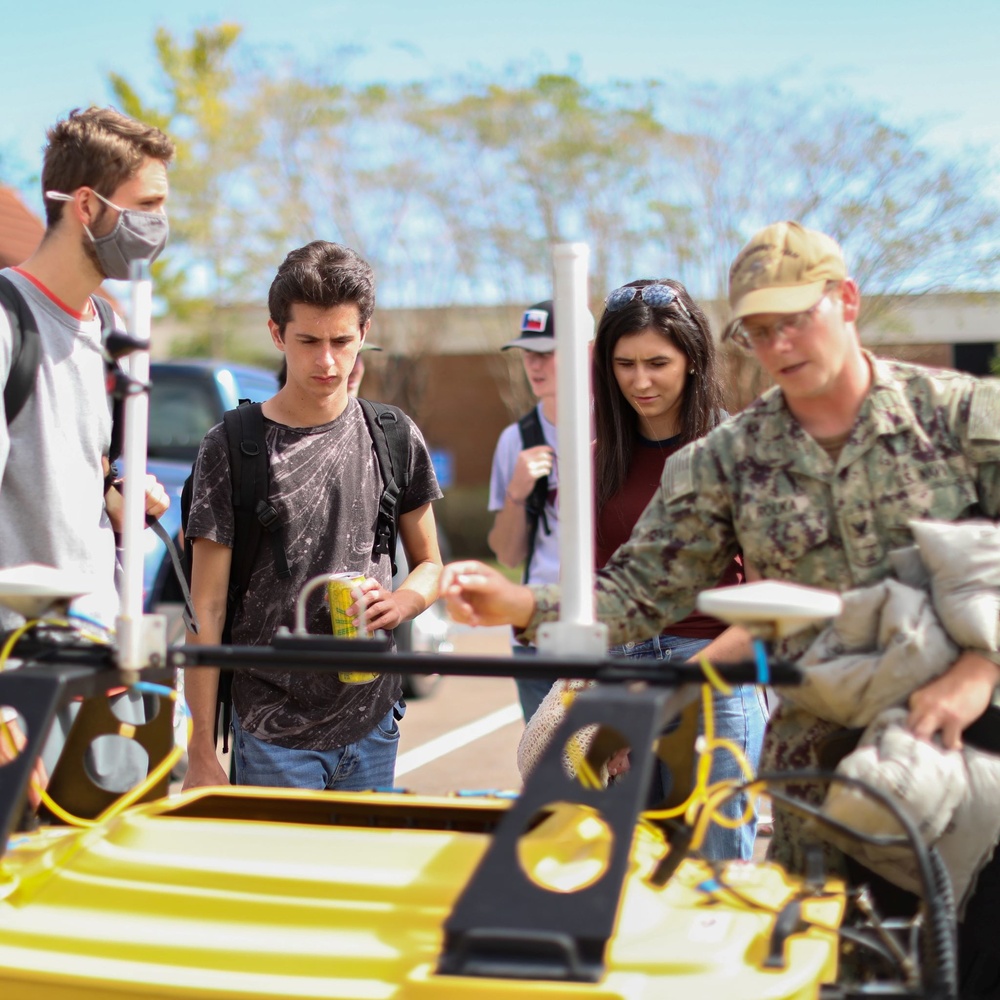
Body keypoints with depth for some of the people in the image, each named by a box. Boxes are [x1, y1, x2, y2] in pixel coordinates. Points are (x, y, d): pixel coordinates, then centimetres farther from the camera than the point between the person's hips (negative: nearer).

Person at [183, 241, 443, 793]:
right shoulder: (231, 449, -7)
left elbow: (429, 564, 15)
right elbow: (206, 611, -6)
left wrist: (400, 603, -9)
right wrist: (201, 752, -8)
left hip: (374, 725, 4)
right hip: (273, 733, -3)